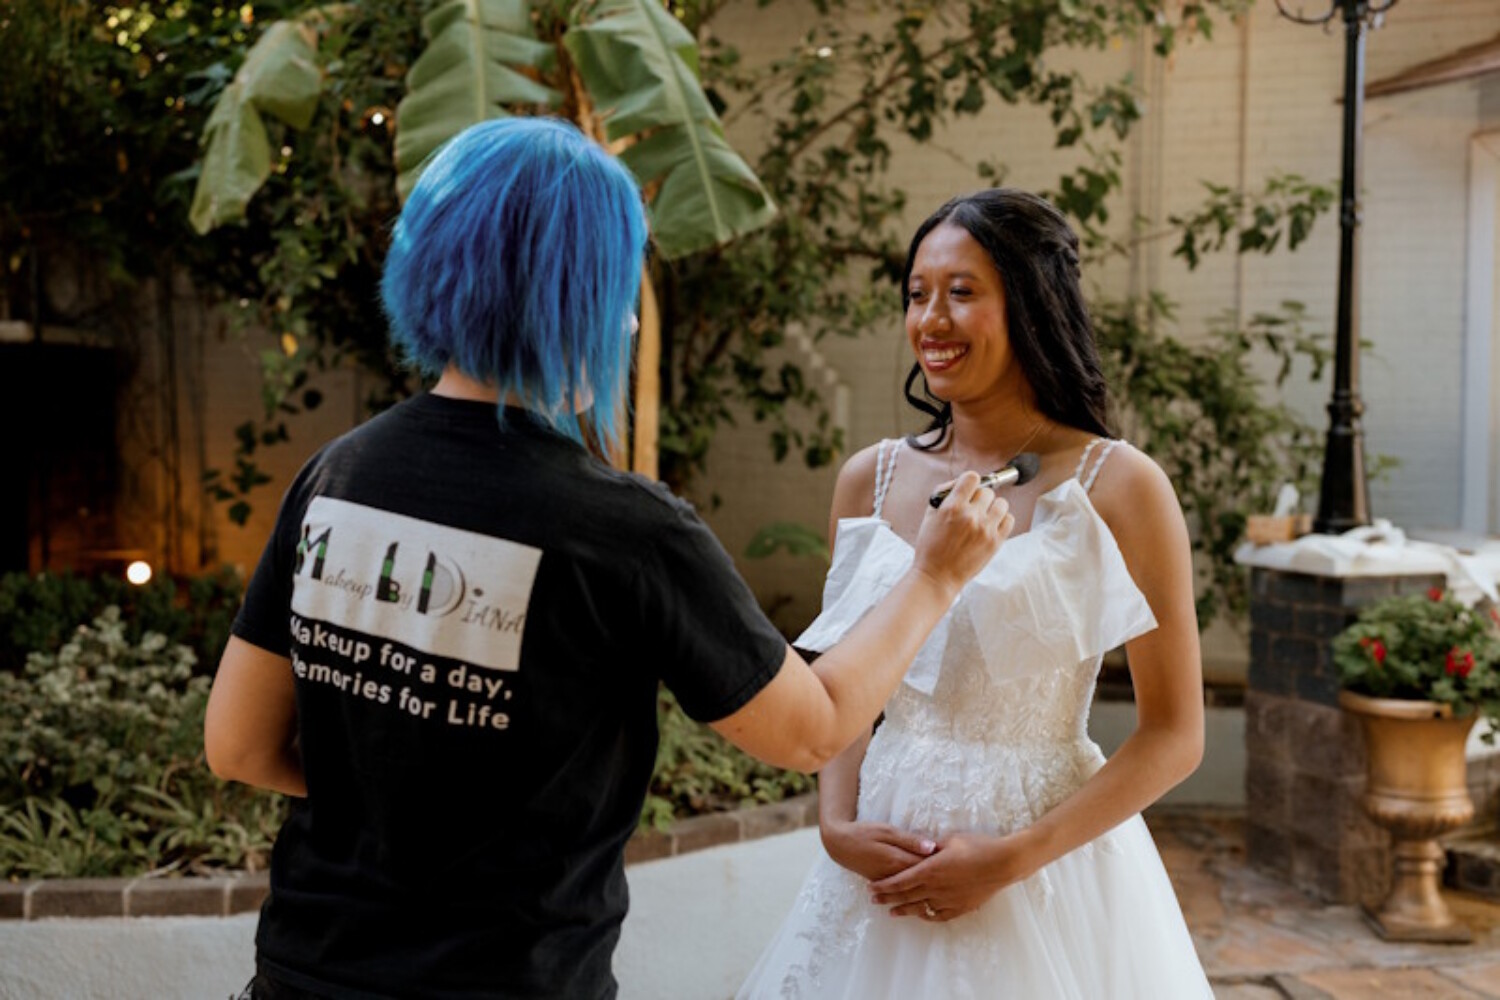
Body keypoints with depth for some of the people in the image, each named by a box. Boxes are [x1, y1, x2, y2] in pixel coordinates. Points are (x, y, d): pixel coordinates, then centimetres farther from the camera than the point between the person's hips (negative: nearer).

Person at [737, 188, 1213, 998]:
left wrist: (1013, 858, -15)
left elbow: (1173, 736, -9)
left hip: (1051, 860, -3)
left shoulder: (1119, 488, -10)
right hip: (882, 863, 4)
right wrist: (837, 825, -7)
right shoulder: (871, 479, 1)